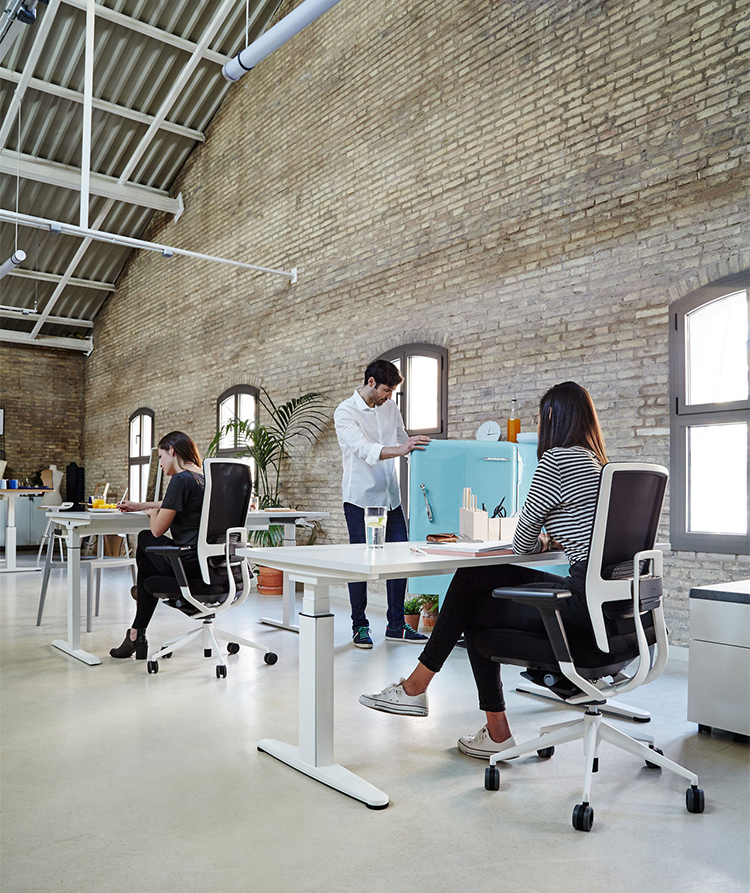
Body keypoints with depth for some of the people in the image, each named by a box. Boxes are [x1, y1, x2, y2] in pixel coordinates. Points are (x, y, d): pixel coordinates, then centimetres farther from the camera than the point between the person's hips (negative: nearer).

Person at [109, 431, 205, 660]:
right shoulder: (203, 477, 12)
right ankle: (137, 634, 34)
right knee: (147, 565, 27)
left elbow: (158, 529, -14)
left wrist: (152, 512, 8)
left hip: (189, 563, -8)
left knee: (145, 539, 21)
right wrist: (139, 506, 32)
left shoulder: (181, 480, -16)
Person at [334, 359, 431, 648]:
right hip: (360, 497, -5)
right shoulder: (345, 412, -8)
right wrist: (399, 449, -36)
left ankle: (396, 624, 14)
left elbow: (404, 442, 22)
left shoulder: (390, 408, 11)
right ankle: (360, 626, 12)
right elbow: (364, 449, -24)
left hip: (390, 495, 6)